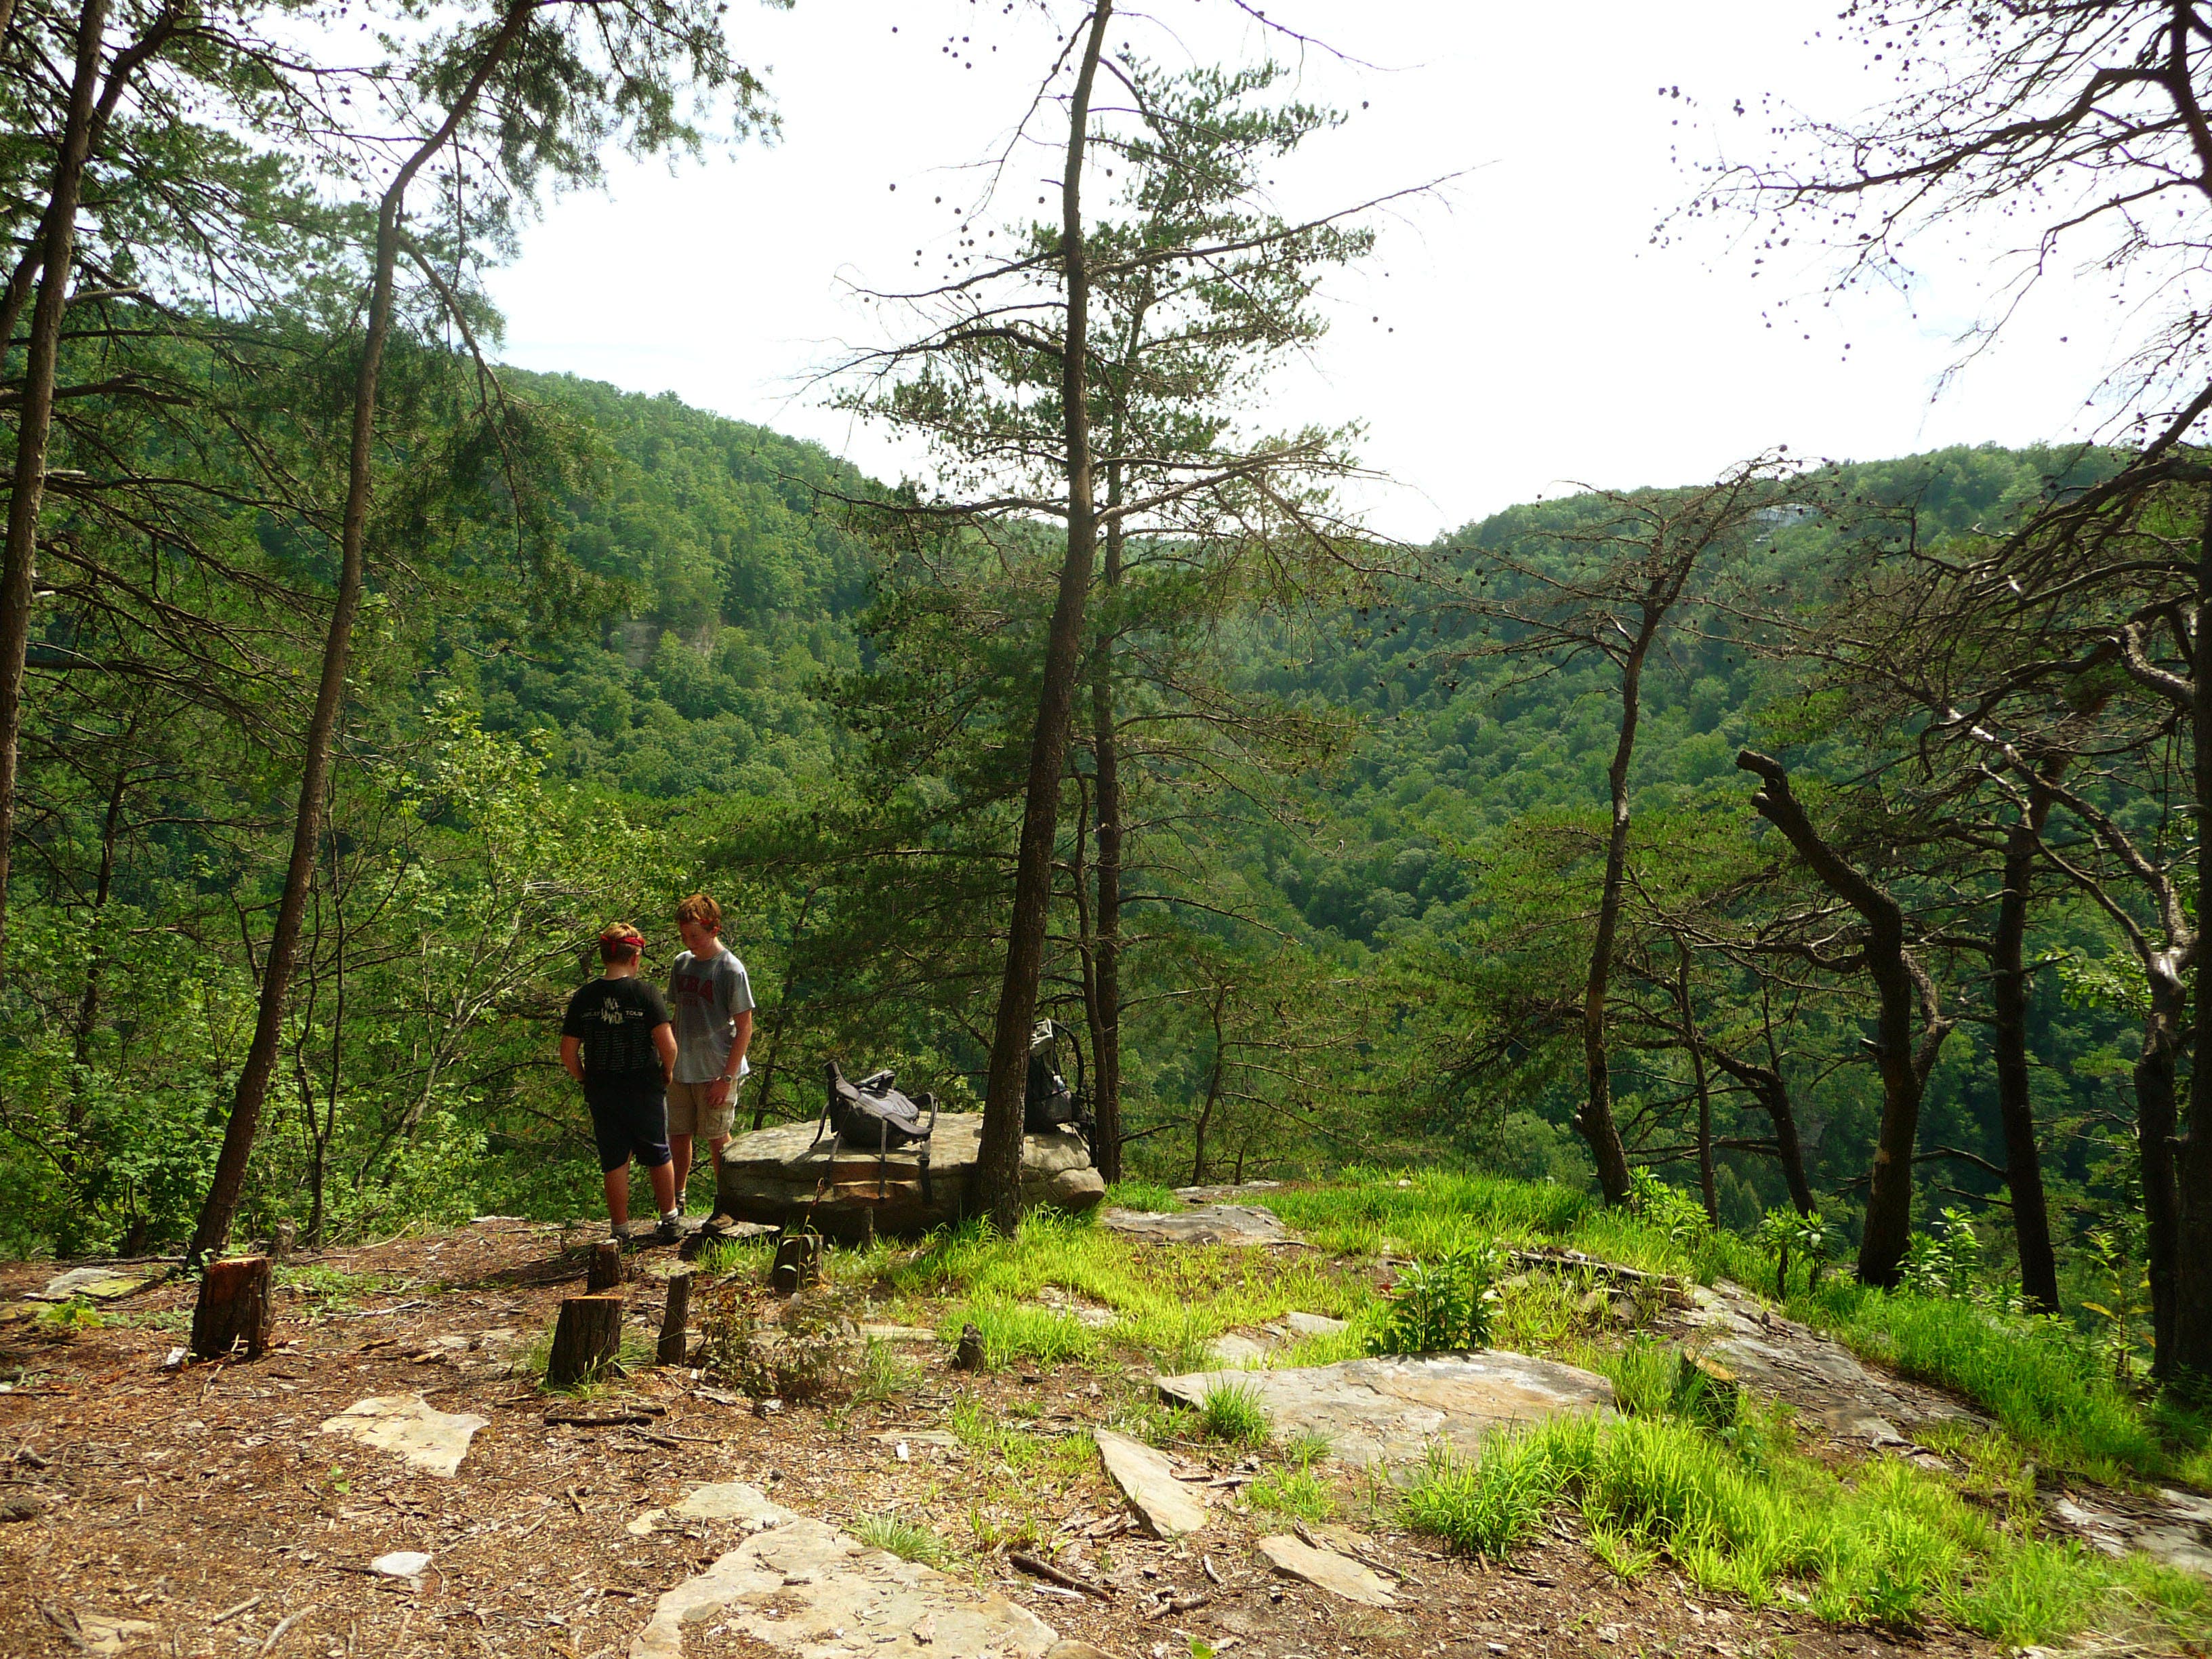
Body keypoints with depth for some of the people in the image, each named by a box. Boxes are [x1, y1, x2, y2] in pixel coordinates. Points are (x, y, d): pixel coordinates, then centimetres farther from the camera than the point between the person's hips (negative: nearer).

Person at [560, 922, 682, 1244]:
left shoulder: (583, 998, -2)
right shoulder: (646, 993, -12)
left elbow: (568, 1052, -1)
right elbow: (667, 1044, -19)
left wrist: (586, 1081, 14)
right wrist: (667, 1072, 0)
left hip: (601, 1094, 2)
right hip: (645, 1091, -2)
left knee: (614, 1163, 11)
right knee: (658, 1157, 15)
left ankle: (620, 1231, 16)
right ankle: (669, 1221, 25)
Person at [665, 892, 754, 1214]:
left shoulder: (731, 970, -12)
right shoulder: (680, 964, 7)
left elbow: (744, 1028, -11)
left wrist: (727, 1077, -15)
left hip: (716, 1072, -6)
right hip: (681, 1070, 6)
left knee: (718, 1139, 1)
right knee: (678, 1136, 10)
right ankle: (676, 1204, 24)